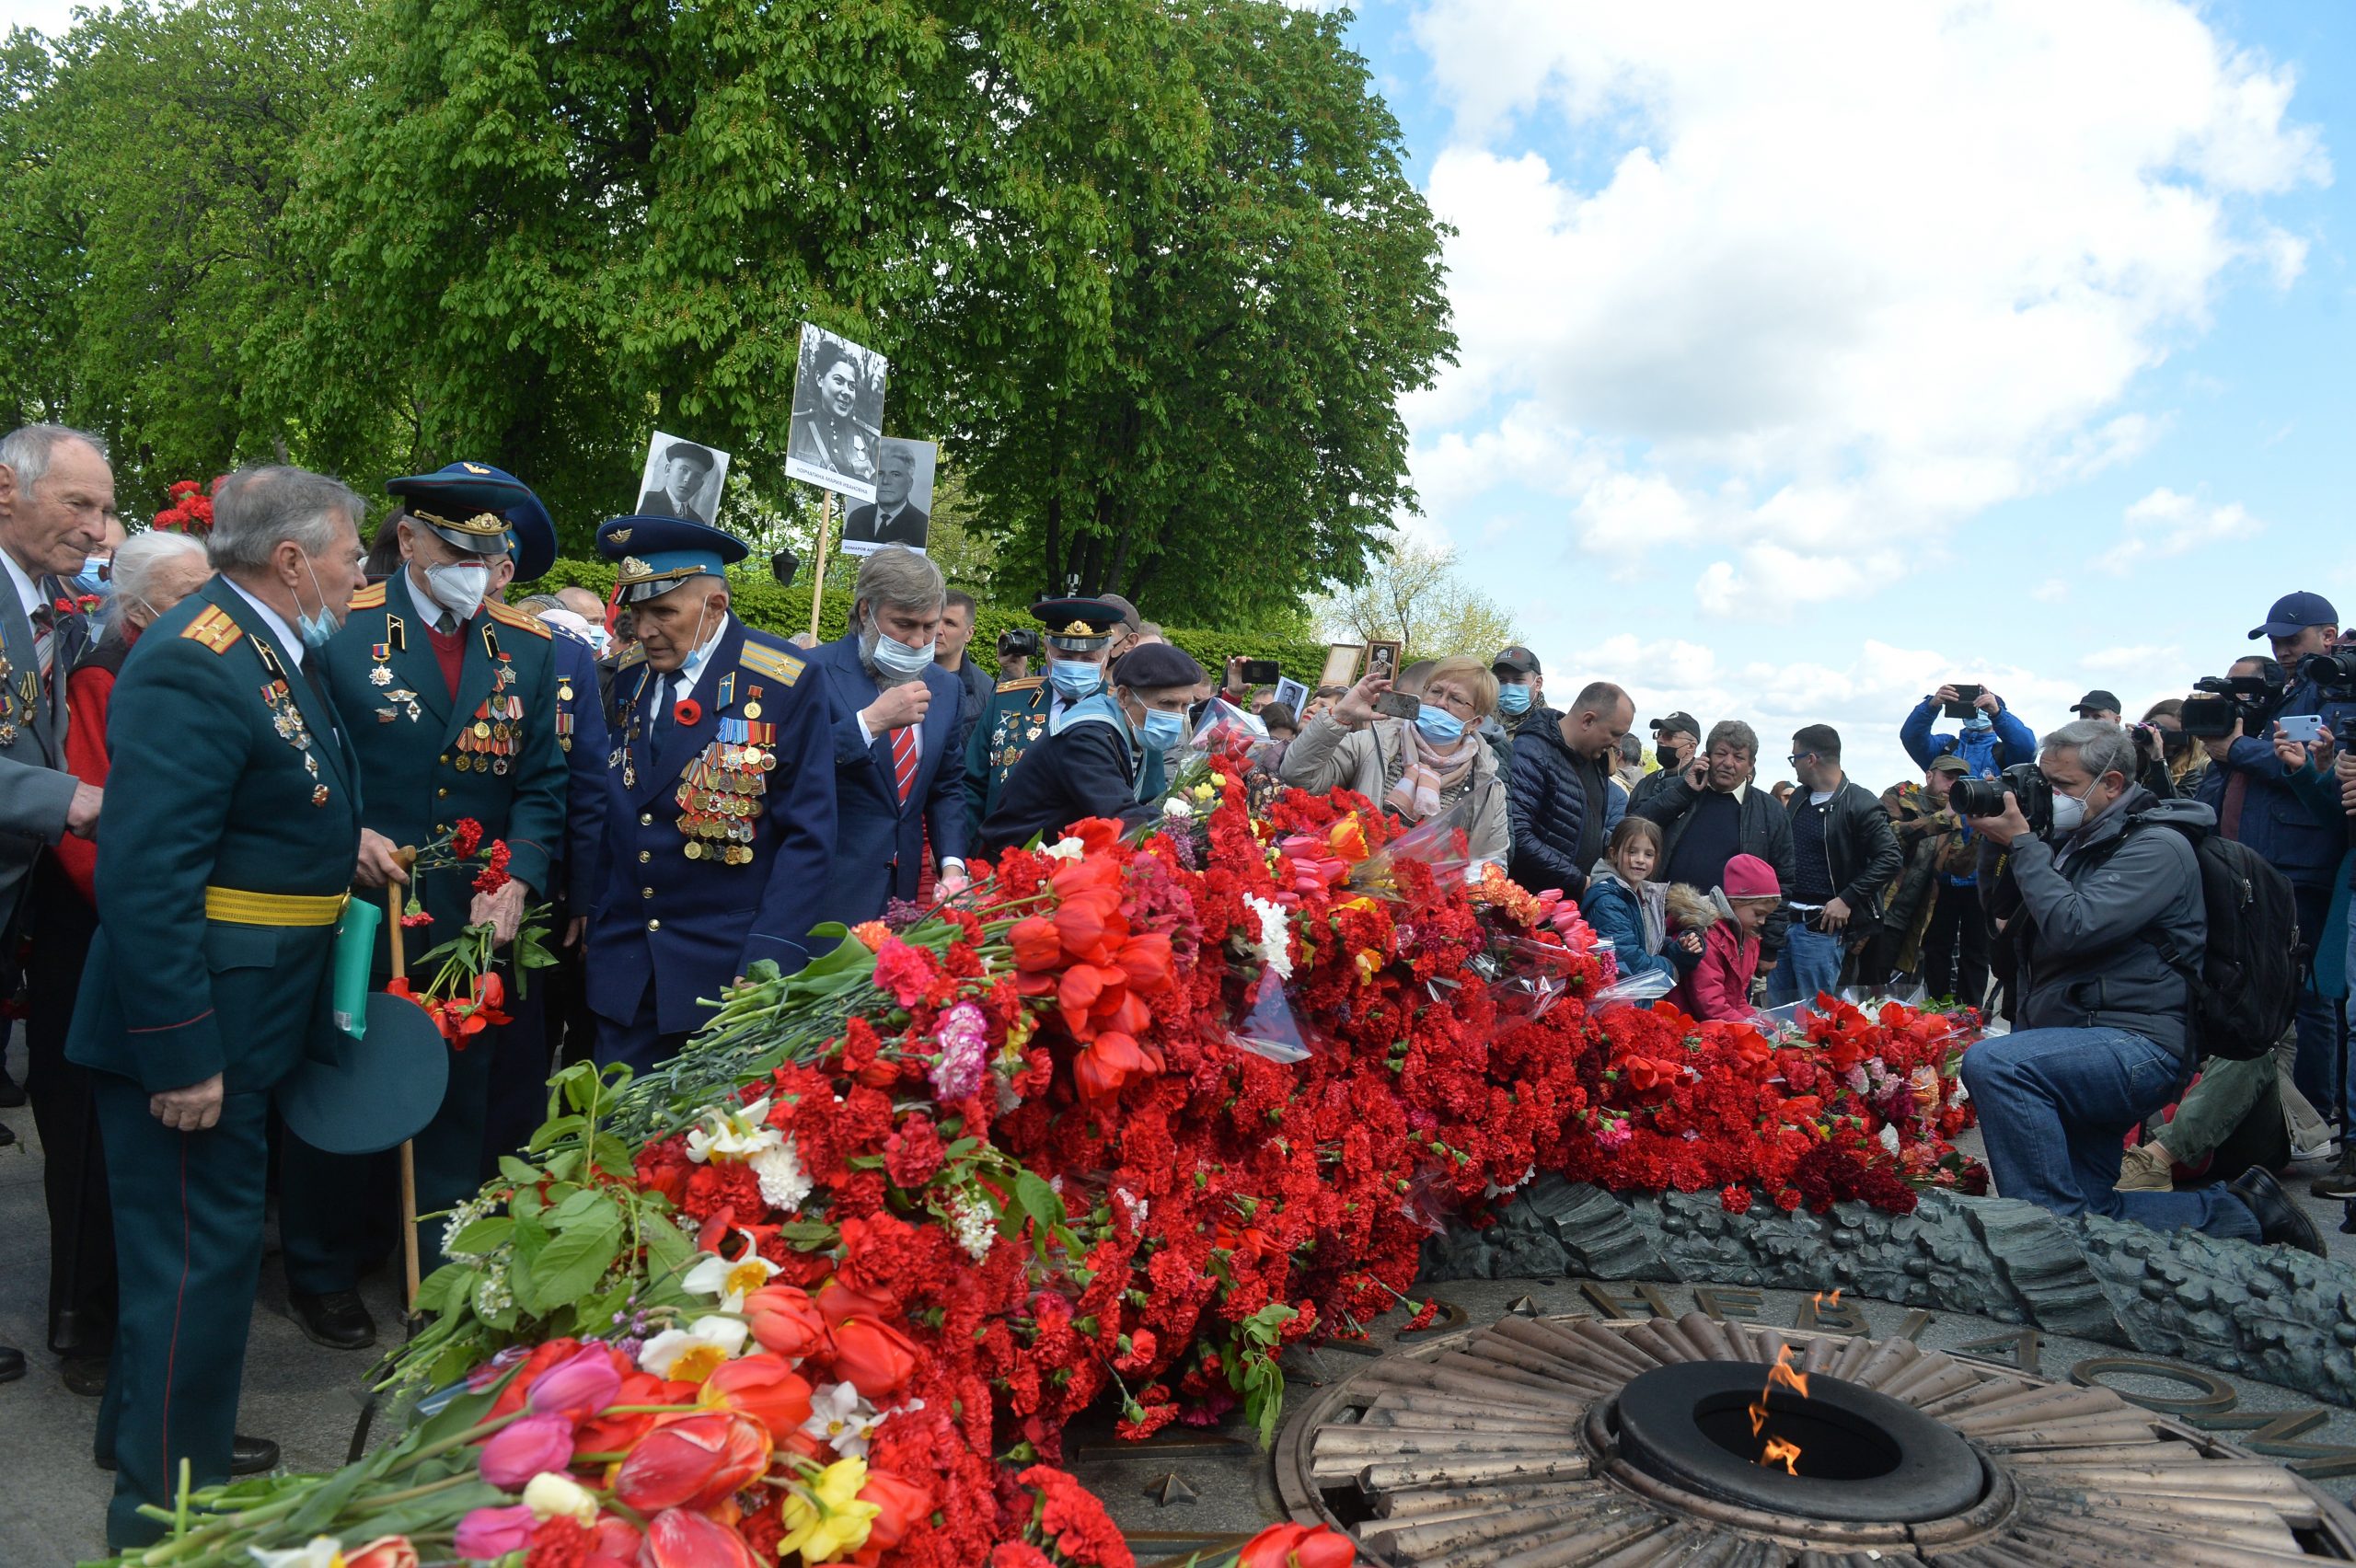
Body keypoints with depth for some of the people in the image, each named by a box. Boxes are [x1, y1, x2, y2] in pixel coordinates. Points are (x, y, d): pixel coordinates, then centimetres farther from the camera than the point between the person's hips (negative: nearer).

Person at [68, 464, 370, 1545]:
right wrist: (182, 1053, -25)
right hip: (190, 1022, -10)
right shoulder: (193, 666, -23)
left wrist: (334, 849, 7)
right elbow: (144, 875, -27)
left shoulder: (264, 647, 9)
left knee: (196, 1241, 23)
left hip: (239, 1014, 10)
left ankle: (155, 1430, 43)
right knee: (197, 1255, 3)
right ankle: (164, 1508, 20)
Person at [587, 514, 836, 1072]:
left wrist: (769, 963, -16)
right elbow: (614, 810, 14)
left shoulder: (787, 684, -10)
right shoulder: (627, 676, 6)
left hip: (731, 965, -4)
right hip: (624, 967, 5)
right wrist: (594, 921, 8)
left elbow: (807, 837, -11)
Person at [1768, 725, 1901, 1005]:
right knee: (1776, 1008, 12)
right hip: (1784, 919, 7)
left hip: (1821, 926, -7)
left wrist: (1847, 900, -17)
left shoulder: (1859, 805, -10)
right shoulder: (1799, 798, 13)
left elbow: (1889, 858, -14)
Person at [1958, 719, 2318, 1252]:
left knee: (1991, 1063, -35)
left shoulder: (2157, 847, -11)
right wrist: (1996, 842, 3)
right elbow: (2000, 906, 21)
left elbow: (2074, 928, -24)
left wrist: (2021, 843, -15)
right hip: (2075, 1057, 9)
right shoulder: (2071, 839, 14)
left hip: (2135, 1044, -9)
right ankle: (2234, 1213, 17)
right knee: (2087, 1211, 9)